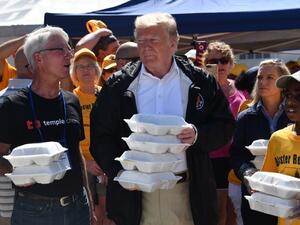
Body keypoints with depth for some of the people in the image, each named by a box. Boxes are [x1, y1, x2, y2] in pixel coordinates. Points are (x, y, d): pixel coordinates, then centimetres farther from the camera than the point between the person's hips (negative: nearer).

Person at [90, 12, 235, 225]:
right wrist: (120, 171, -13)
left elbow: (225, 127, 5)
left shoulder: (200, 82, 2)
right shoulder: (119, 85, 2)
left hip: (186, 192, 0)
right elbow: (100, 135, 2)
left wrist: (199, 135, -15)